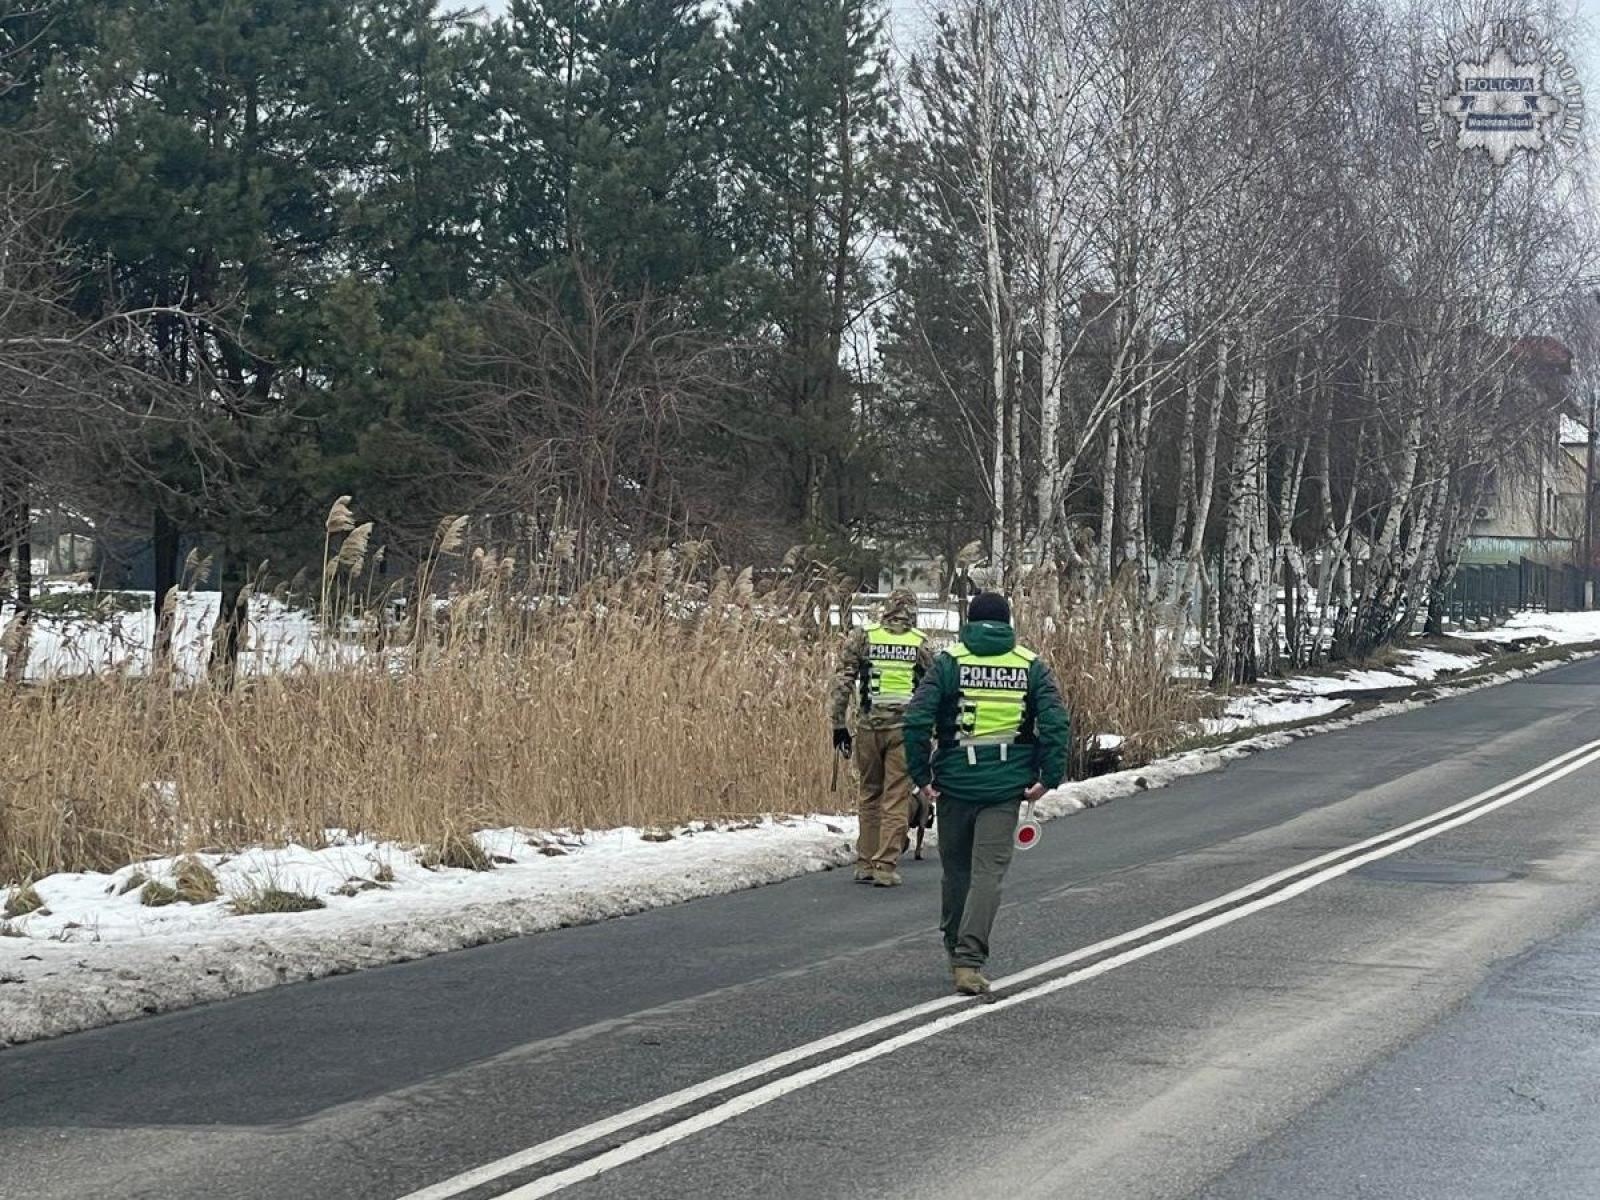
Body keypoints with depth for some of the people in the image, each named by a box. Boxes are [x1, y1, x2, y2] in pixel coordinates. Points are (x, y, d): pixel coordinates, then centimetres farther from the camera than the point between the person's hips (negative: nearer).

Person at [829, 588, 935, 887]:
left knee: (869, 795, 15)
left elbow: (842, 682, 0)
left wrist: (839, 724, 6)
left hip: (869, 727, 1)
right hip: (906, 728, -1)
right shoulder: (922, 644, 3)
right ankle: (886, 866, 0)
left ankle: (866, 864, 18)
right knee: (897, 799, 3)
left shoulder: (863, 637, 3)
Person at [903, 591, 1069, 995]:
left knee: (956, 868, 17)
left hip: (955, 782, 0)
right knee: (989, 870, -1)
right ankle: (969, 959, -14)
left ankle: (956, 948, 30)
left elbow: (917, 719, -10)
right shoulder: (1031, 665, 3)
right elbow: (1056, 723, -7)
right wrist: (1049, 777, -2)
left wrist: (921, 775, -3)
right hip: (1006, 787, 0)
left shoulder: (949, 662, -1)